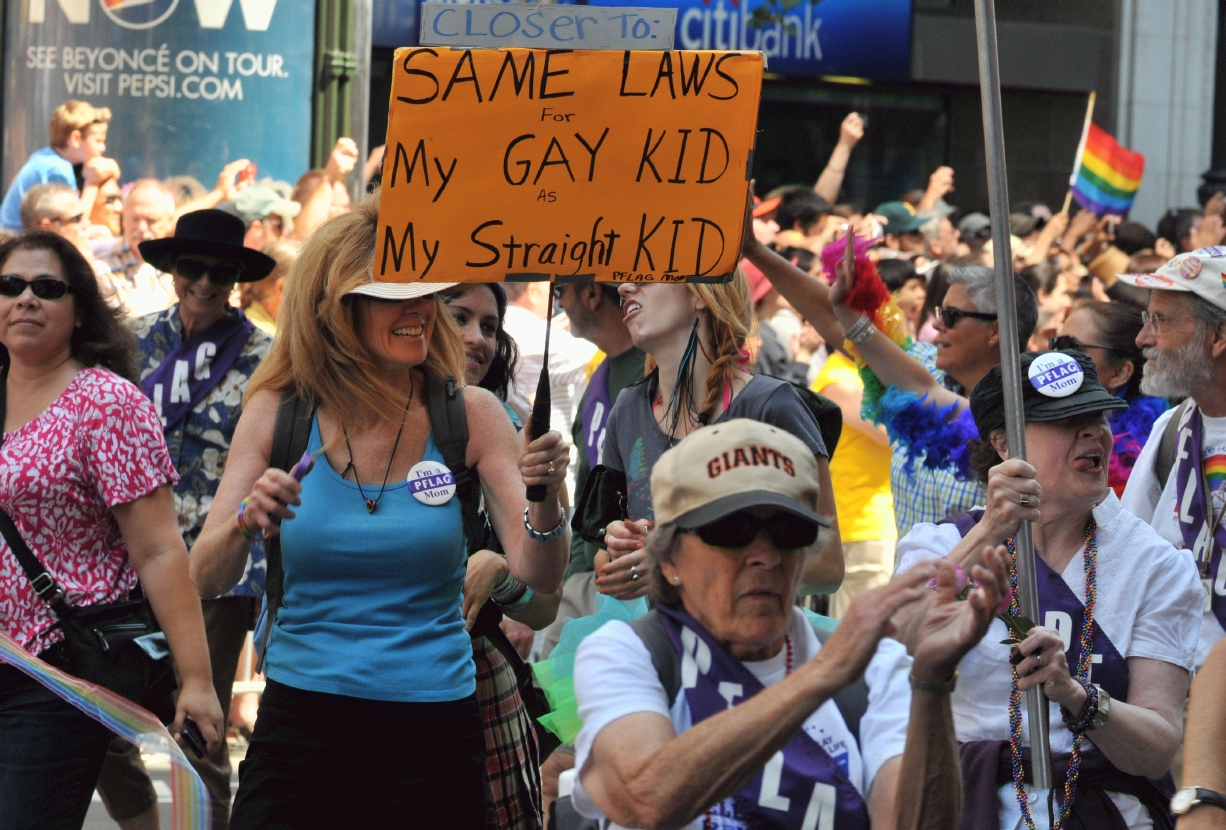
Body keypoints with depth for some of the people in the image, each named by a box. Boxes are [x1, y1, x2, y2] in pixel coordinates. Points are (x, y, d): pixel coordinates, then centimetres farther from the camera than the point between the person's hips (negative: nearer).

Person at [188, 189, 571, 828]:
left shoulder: (468, 415, -2)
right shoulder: (279, 414, -1)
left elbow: (538, 577, -6)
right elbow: (204, 580, -3)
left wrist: (546, 501, -26)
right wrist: (246, 524, -24)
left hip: (432, 726, 0)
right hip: (300, 720, 0)